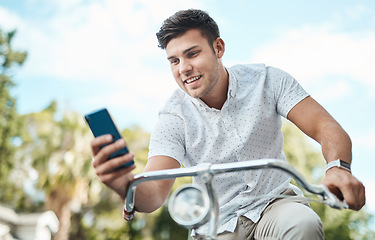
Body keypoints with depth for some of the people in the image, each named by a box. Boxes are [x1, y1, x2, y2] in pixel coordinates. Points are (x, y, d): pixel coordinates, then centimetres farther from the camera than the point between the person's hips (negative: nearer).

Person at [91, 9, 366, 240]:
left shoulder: (266, 80, -8)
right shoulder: (173, 118, -11)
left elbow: (326, 128, -13)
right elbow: (154, 192, -22)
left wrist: (338, 166, -35)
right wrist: (125, 184, -46)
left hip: (274, 203, -2)